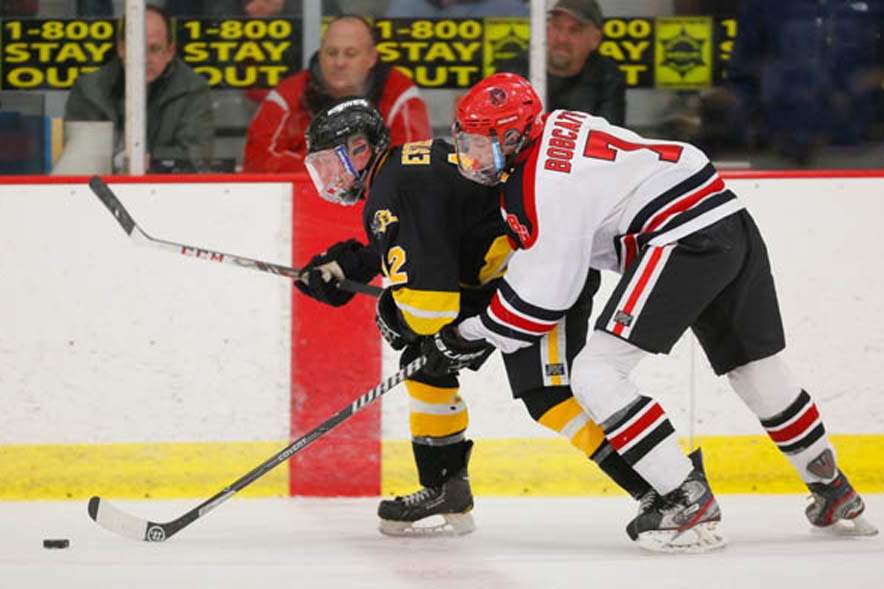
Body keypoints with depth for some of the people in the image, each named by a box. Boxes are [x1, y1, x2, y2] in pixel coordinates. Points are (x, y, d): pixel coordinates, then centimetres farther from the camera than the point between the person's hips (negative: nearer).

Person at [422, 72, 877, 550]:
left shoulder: (544, 184, -13)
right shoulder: (554, 130, 16)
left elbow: (543, 294, -9)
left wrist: (466, 335, 1)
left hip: (686, 240, -10)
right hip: (732, 224, 10)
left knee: (595, 374, -10)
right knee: (759, 373, 25)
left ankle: (686, 497, -13)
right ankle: (833, 492, 38)